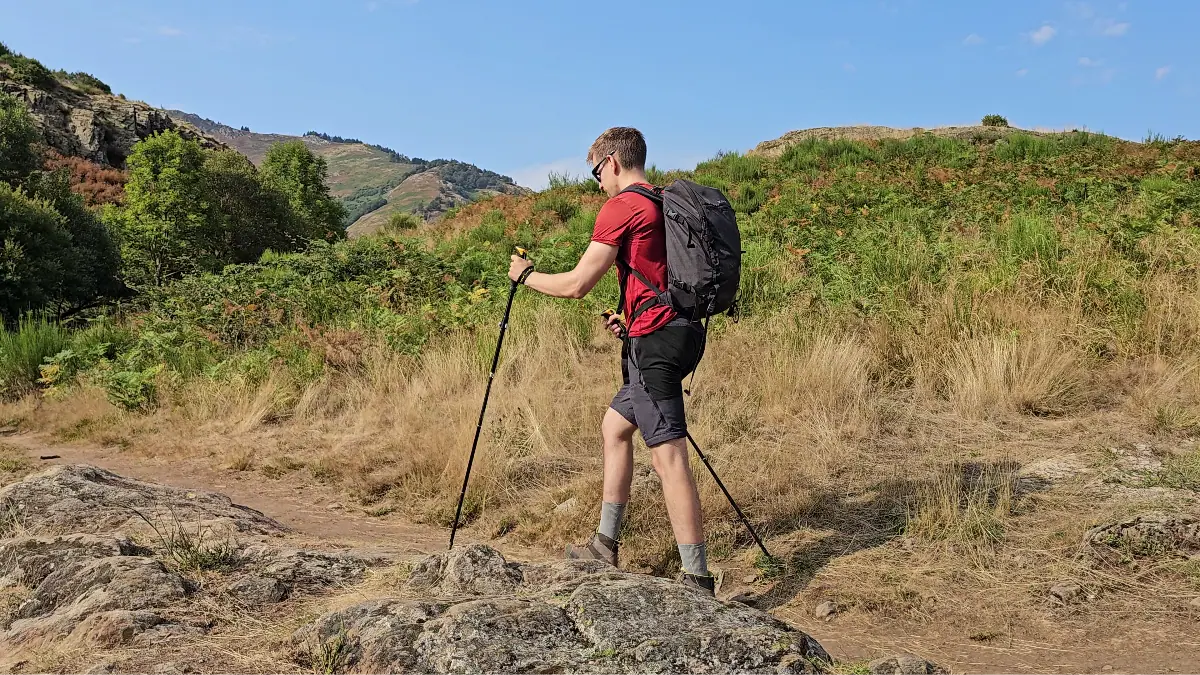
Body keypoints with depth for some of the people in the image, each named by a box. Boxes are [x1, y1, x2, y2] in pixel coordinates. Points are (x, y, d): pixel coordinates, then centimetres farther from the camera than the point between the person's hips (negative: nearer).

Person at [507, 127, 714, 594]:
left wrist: (525, 276, 5)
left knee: (668, 454, -10)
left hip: (654, 340, -10)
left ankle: (698, 582, -10)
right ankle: (606, 544, 27)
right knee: (615, 426, 20)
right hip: (678, 332, 10)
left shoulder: (622, 206, -9)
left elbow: (577, 284, -11)